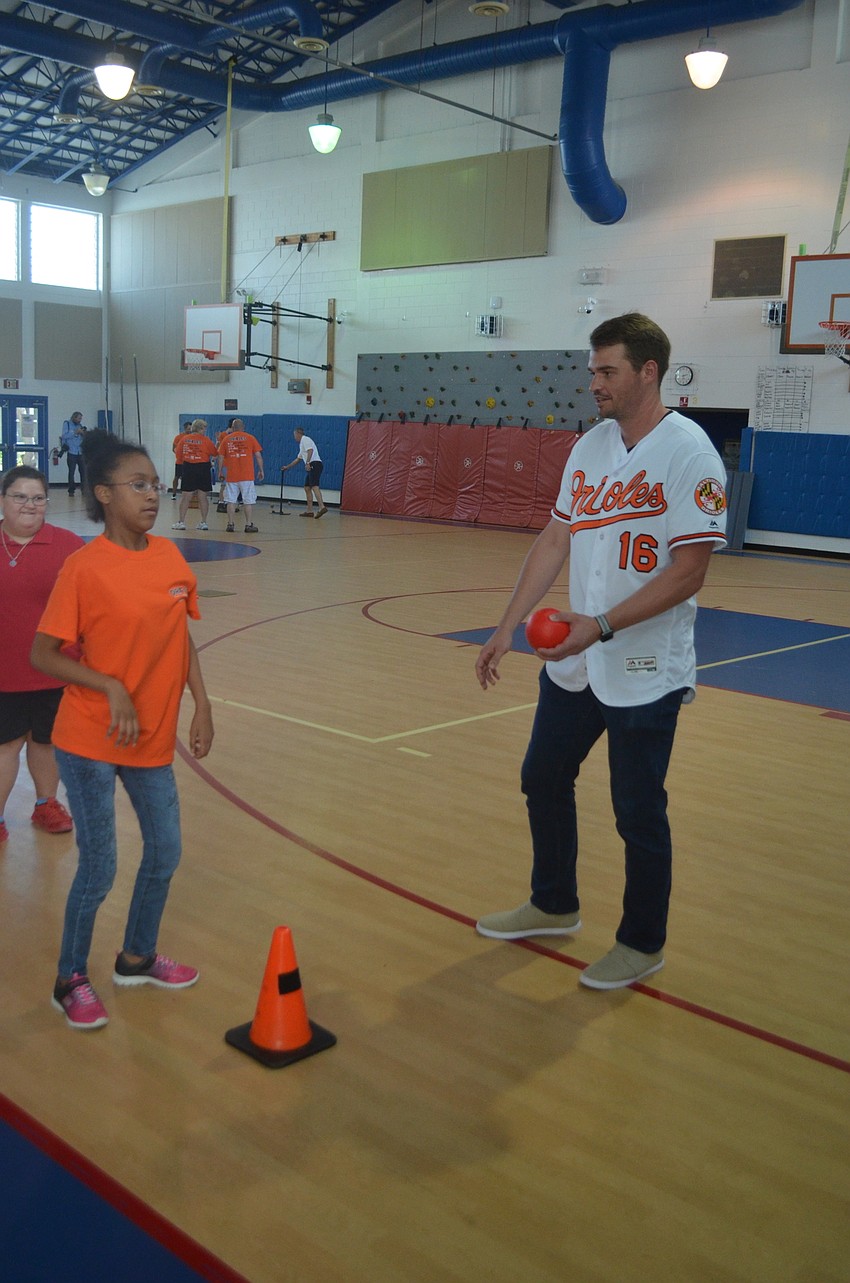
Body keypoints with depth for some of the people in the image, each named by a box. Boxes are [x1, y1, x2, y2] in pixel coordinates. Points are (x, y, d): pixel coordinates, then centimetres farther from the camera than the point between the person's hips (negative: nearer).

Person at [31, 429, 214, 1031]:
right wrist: (112, 688, -23)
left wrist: (202, 706, 3)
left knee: (165, 853, 15)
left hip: (154, 738, 6)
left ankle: (138, 958, 39)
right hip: (90, 742, -6)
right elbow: (43, 654, -13)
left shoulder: (170, 556, 0)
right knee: (99, 868, 3)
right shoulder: (84, 568, -16)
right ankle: (72, 982, 26)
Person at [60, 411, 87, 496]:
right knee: (71, 472, -2)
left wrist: (84, 433, -9)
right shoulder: (67, 424, 2)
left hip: (81, 452, 3)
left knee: (83, 471, -1)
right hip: (72, 452, -3)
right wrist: (75, 432, -16)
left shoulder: (81, 425, 12)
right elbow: (64, 436, -10)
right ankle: (71, 491, 4)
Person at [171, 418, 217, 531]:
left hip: (187, 468, 1)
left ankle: (181, 521, 5)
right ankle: (203, 522, 7)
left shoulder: (184, 439, 3)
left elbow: (178, 455, 7)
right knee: (203, 497, 5)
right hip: (203, 468, -1)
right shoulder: (205, 440, -6)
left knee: (185, 496, 5)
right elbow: (215, 454, 2)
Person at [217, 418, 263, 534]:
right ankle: (249, 525, 1)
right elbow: (258, 455, 1)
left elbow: (221, 457, 6)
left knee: (231, 501, 7)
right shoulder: (250, 438, 4)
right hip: (247, 476, -1)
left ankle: (230, 524, 7)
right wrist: (261, 470, 9)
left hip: (231, 475, 1)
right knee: (249, 501, 2)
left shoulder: (226, 439, 6)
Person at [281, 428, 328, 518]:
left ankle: (321, 507, -34)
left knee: (314, 486, -21)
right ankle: (309, 511, 9)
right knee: (307, 487, 10)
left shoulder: (305, 439, 0)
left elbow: (310, 450, -18)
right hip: (311, 467, 10)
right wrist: (287, 467, 45)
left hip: (314, 464, -10)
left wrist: (307, 463, -25)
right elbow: (298, 459, 39)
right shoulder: (302, 444, 30)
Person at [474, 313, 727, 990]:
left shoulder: (688, 453, -15)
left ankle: (643, 944, 25)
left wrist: (603, 626, -25)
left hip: (646, 674, -7)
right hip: (572, 662, 7)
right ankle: (554, 906, 39)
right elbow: (556, 539, 10)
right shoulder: (590, 446, 7)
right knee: (544, 780, 17)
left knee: (639, 813, 4)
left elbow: (688, 573, -19)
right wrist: (508, 627, 5)